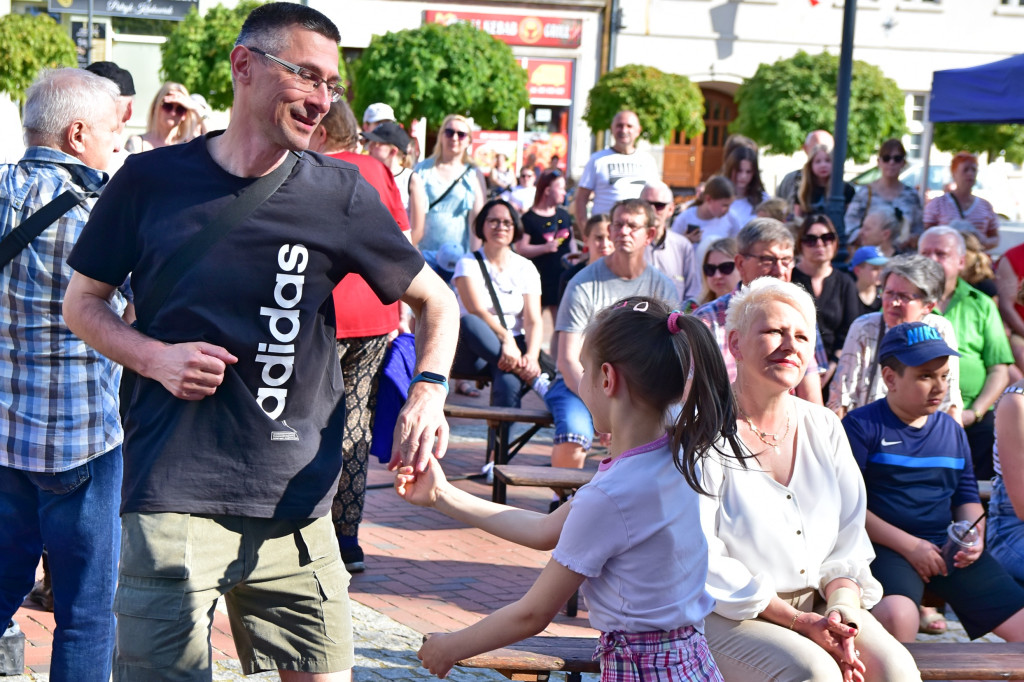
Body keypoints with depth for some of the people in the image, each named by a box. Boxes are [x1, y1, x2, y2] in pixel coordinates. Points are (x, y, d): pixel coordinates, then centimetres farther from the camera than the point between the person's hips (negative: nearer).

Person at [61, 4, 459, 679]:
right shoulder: (152, 181, 2)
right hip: (174, 500, -2)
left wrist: (429, 389, -5)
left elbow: (436, 300, 14)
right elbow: (83, 302, 12)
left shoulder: (339, 193, 3)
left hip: (297, 504, 2)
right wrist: (154, 356, -7)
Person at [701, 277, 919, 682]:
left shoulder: (824, 428, 10)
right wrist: (801, 622, -18)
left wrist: (841, 609, -12)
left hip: (819, 602, 5)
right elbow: (703, 561, -13)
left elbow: (849, 541, 9)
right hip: (727, 616, -5)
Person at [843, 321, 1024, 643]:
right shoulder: (861, 426, 0)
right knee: (896, 616, -38)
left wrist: (974, 537, 2)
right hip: (887, 548, -6)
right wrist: (909, 545, -14)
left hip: (950, 549, 6)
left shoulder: (952, 430, 20)